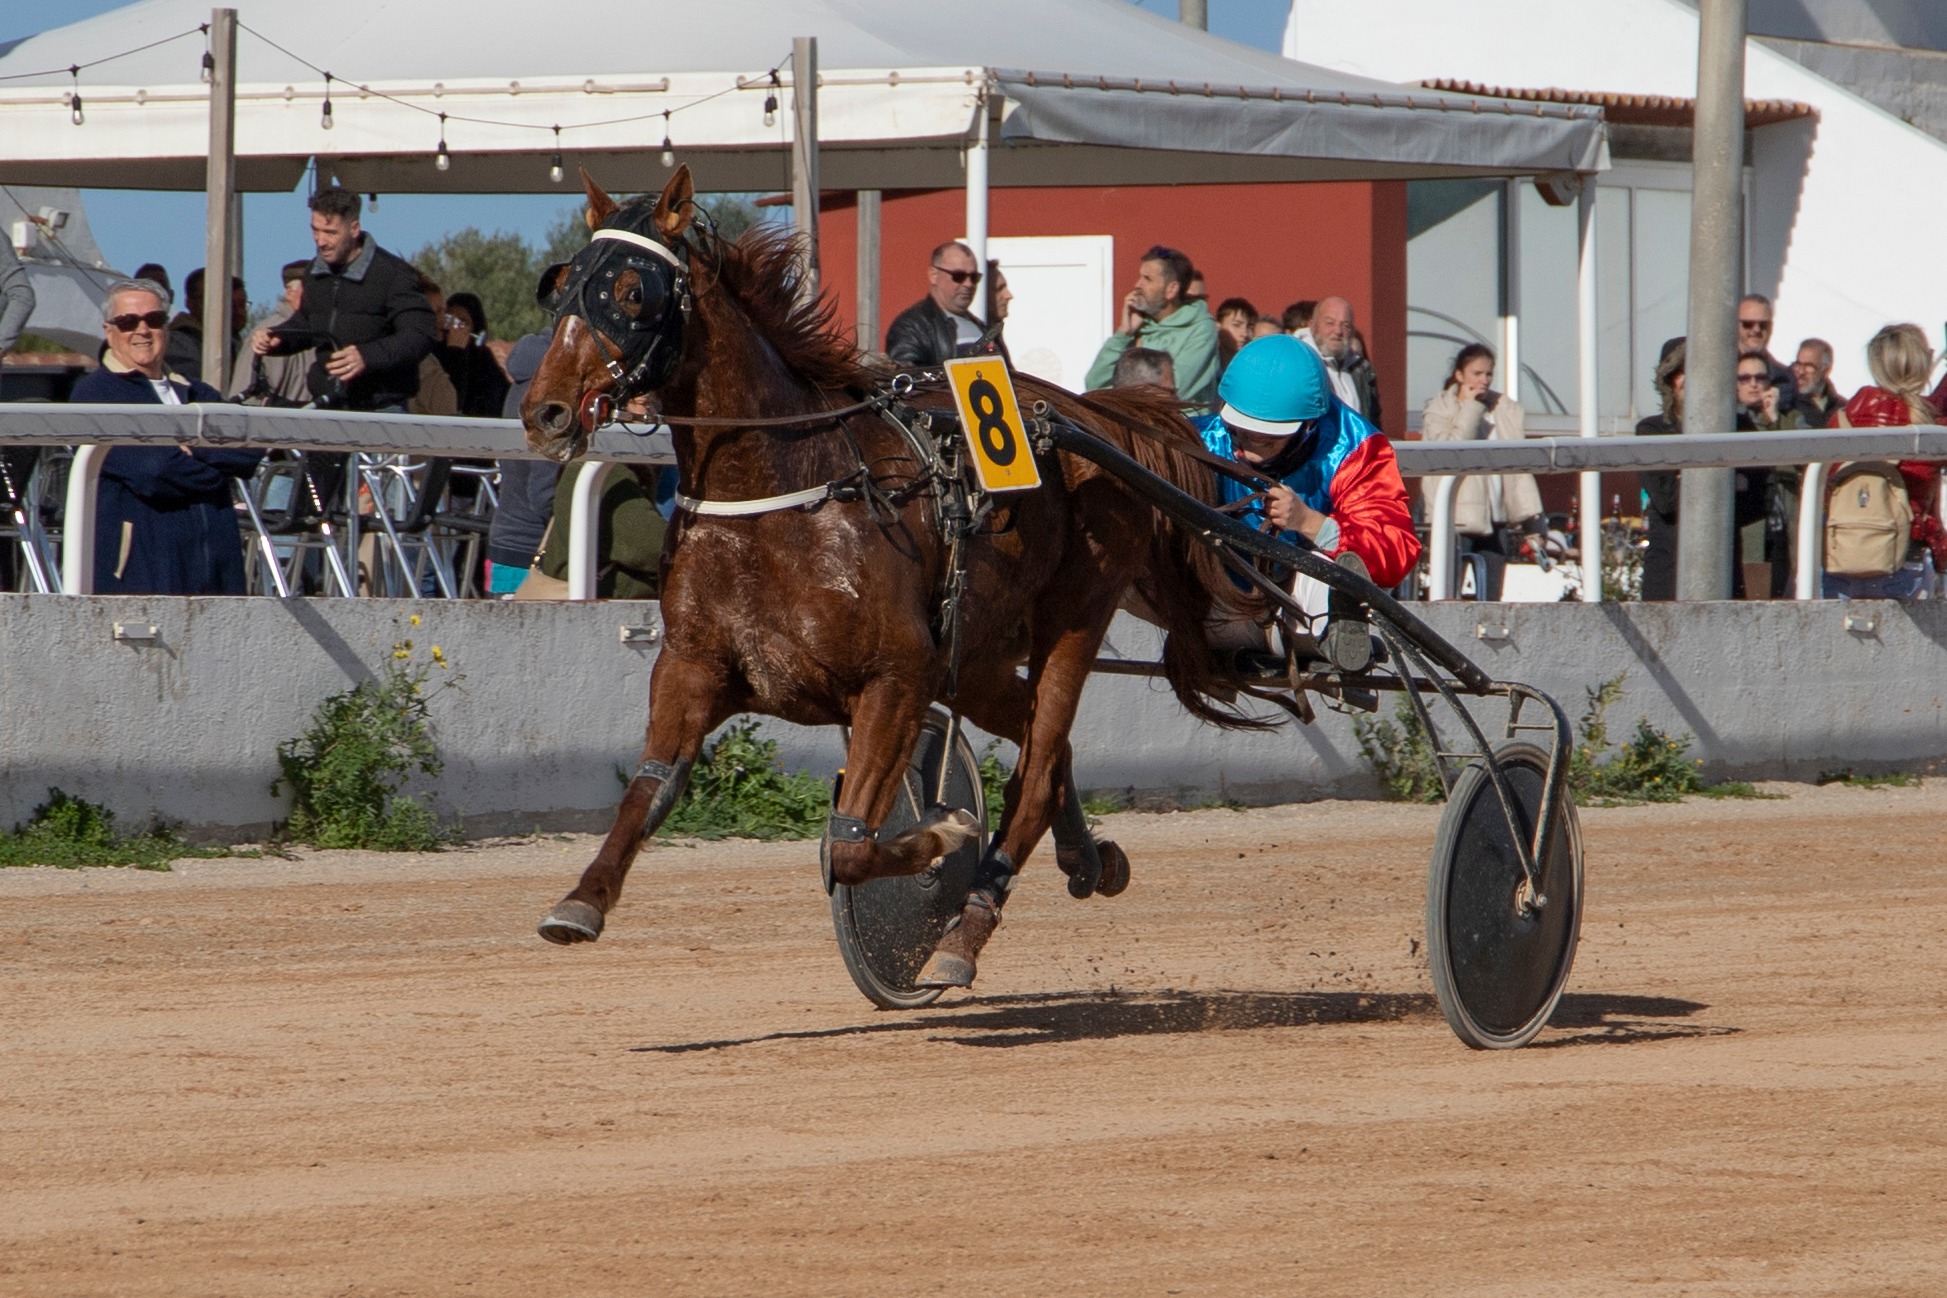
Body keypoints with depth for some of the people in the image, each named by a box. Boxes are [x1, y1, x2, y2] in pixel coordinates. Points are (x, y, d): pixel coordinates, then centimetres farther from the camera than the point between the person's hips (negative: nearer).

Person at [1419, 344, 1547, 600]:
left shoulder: (1507, 410, 13)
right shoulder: (1440, 410, 4)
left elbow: (1520, 468, 13)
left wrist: (1532, 522, 8)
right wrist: (1470, 409, -8)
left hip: (1496, 521, 4)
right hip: (1457, 520, -4)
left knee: (1491, 597, 1)